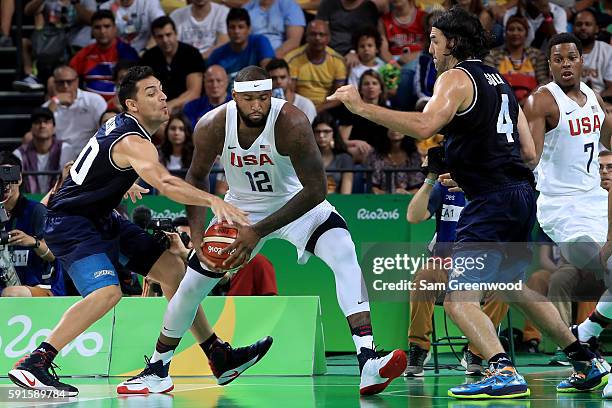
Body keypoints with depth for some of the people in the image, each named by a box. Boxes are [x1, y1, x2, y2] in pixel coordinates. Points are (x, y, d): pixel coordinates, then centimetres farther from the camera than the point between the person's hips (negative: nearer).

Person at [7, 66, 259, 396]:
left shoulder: (119, 124, 5)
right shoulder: (133, 142, -26)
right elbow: (165, 184, -45)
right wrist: (213, 201, -56)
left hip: (101, 218, 11)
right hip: (70, 224, -11)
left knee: (172, 269, 10)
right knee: (107, 292, -32)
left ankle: (219, 357, 19)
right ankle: (32, 365, -31)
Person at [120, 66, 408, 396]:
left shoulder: (291, 124, -33)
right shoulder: (213, 126, -23)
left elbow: (316, 190, -30)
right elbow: (196, 177, -3)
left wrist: (259, 232, -32)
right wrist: (198, 233, -14)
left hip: (296, 202, -3)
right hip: (241, 205, 3)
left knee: (344, 254, -28)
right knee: (192, 284, 3)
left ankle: (368, 361, -35)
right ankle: (159, 368, 26)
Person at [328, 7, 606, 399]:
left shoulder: (456, 78, -6)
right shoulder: (499, 80, 20)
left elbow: (424, 125, -25)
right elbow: (530, 154, 19)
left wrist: (362, 107, -22)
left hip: (491, 201, -9)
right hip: (521, 194, 9)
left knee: (458, 299, -13)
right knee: (514, 285, 28)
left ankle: (504, 372, -31)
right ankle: (587, 363, 31)